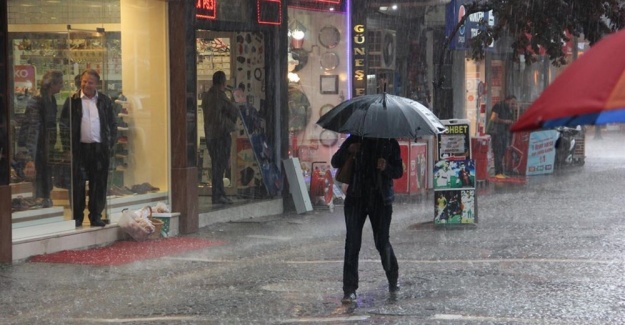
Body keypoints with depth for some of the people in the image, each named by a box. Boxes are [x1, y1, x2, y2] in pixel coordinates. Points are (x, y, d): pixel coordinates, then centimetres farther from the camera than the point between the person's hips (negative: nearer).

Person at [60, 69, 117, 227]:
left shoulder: (105, 101, 9)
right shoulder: (73, 101, 2)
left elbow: (113, 124, 14)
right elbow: (64, 124, 1)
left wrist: (110, 144, 6)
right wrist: (67, 147, -6)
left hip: (100, 148, 2)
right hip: (79, 148, -2)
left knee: (99, 184, 4)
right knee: (78, 183, 0)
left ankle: (96, 216, 13)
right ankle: (77, 217, 7)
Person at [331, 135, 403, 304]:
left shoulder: (390, 143, 5)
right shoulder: (355, 140, 6)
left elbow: (398, 171, 6)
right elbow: (335, 162, 5)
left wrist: (386, 168, -15)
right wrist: (348, 151, -15)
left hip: (381, 199, 0)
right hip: (356, 198, 1)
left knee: (382, 242, 2)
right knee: (352, 243, -6)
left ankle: (393, 281, 26)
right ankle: (349, 289, -4)